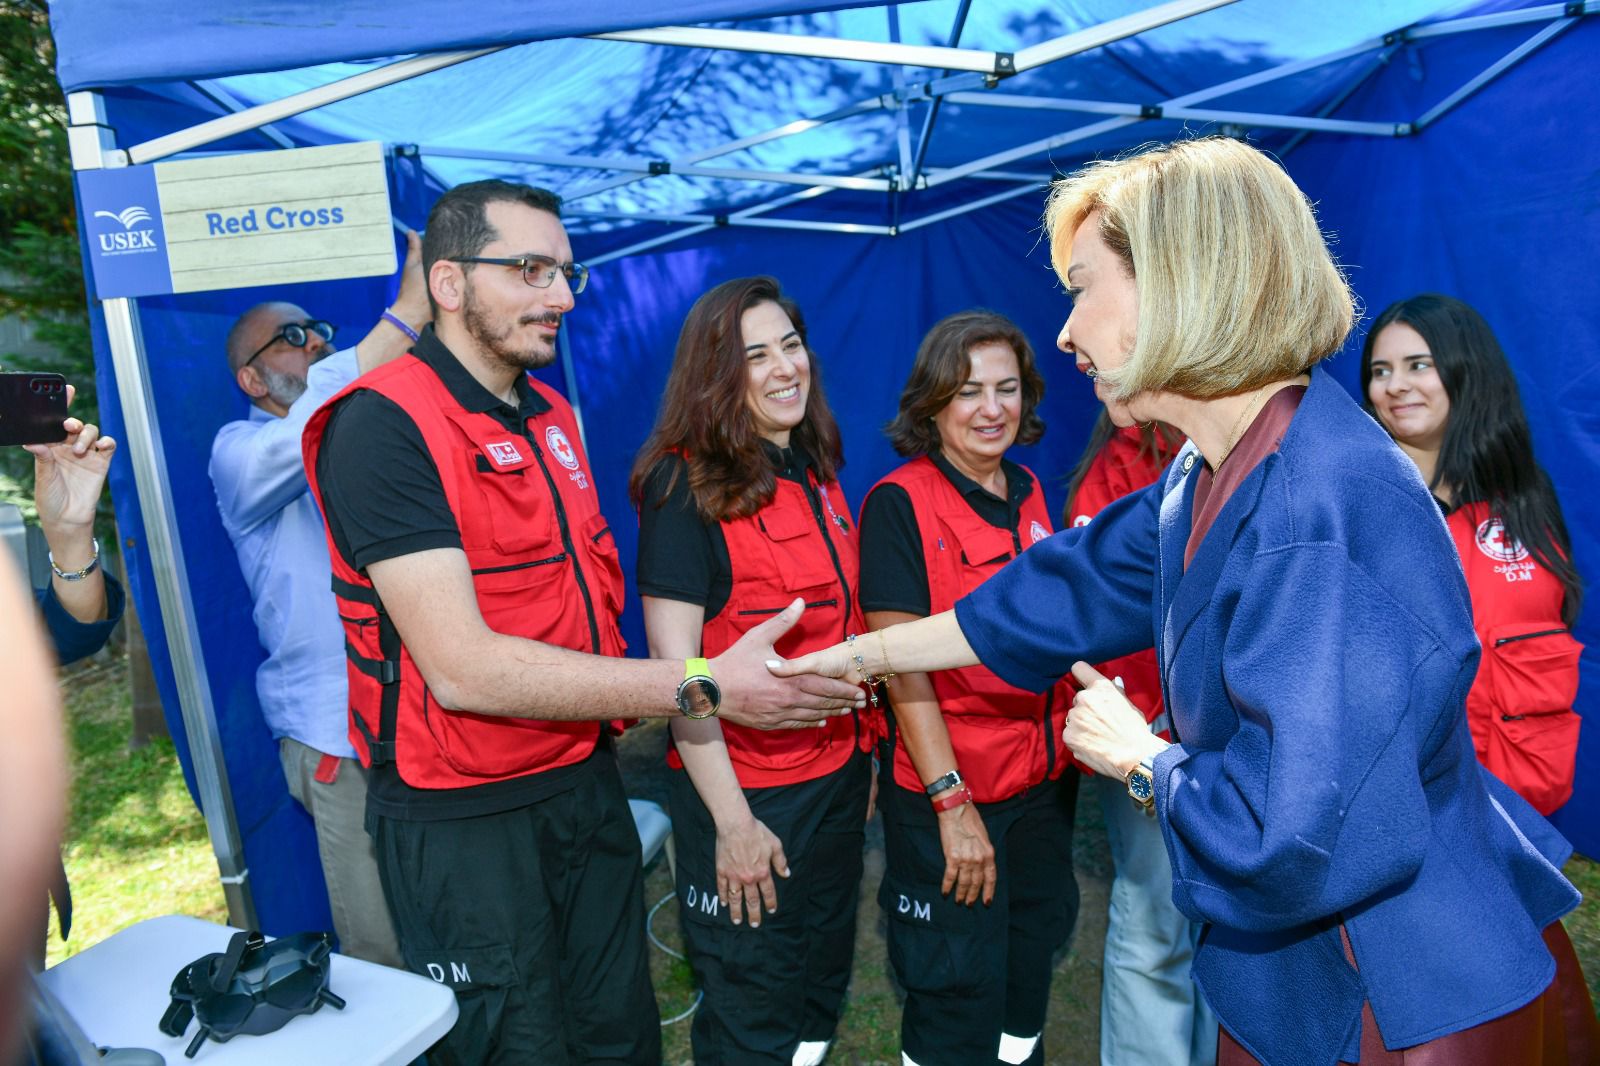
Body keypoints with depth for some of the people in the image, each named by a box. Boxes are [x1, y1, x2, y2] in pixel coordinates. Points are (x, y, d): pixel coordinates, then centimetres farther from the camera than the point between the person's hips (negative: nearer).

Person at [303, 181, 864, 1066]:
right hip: (464, 819, -7)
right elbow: (462, 668, -25)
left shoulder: (554, 416, 9)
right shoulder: (382, 425, -17)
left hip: (586, 785, 7)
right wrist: (701, 689, -25)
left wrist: (623, 704, 3)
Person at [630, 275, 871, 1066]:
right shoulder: (687, 487, -15)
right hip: (746, 792, -6)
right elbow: (676, 664, -18)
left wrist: (864, 753, 12)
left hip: (837, 774, 7)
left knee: (821, 991, 23)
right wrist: (730, 820, -18)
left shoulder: (817, 474, 6)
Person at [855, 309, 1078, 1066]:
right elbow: (902, 663, -17)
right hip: (947, 789, -6)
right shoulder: (899, 503, -13)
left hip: (1043, 779, 6)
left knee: (1028, 974, 20)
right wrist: (951, 800, -18)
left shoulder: (1030, 497, 6)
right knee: (958, 998, 8)